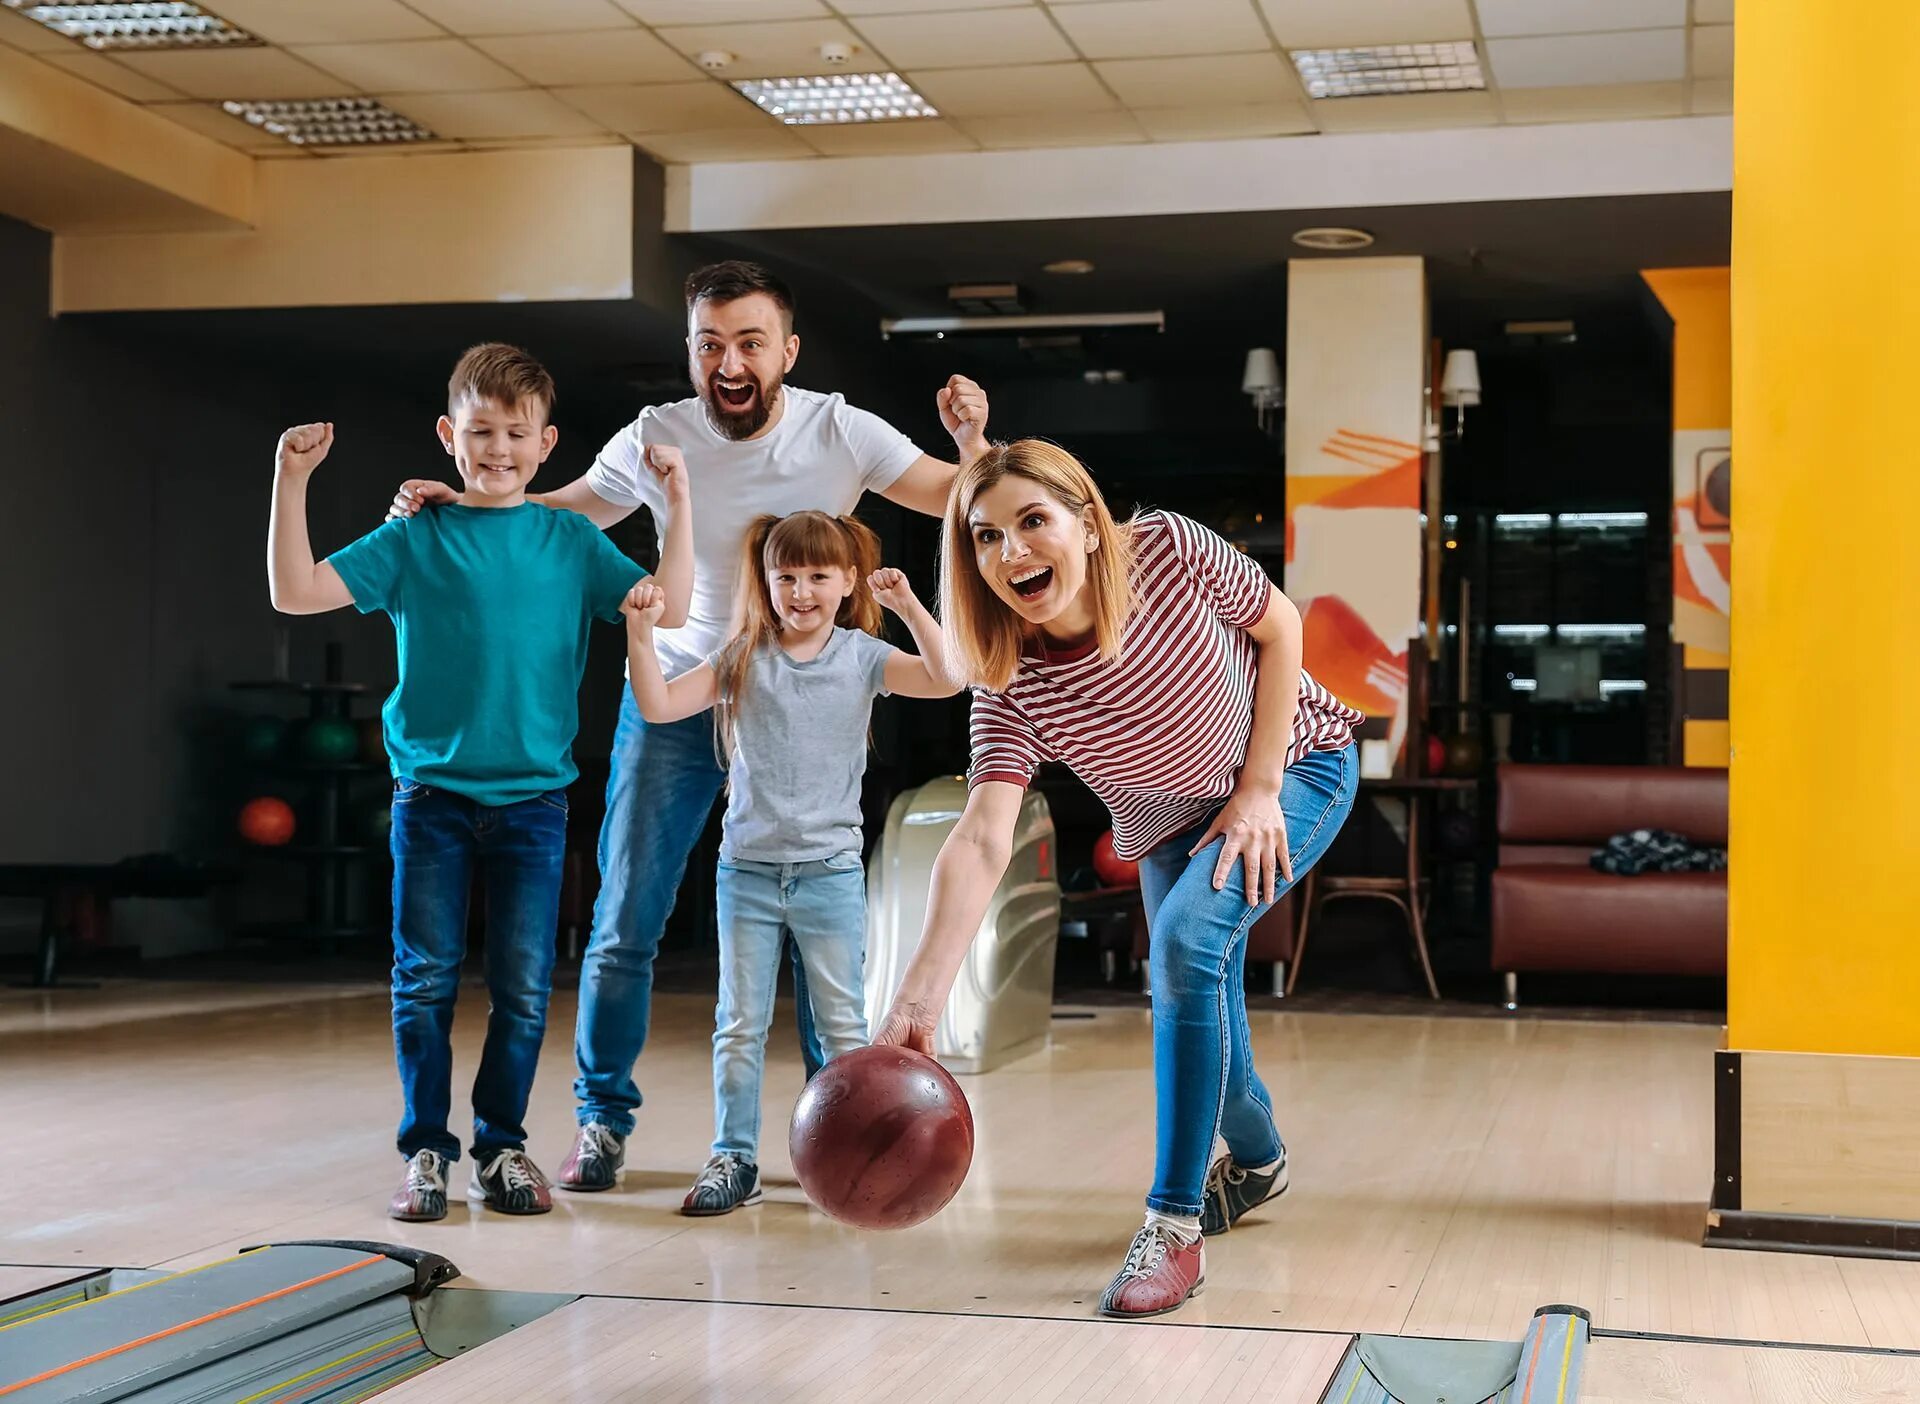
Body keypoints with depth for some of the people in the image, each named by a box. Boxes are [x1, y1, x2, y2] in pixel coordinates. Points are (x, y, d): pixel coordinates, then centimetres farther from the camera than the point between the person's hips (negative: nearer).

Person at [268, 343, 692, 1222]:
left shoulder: (571, 541, 5)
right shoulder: (414, 539, 1)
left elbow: (669, 606, -4)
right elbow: (296, 592, -5)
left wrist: (678, 501, -11)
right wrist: (292, 482, -12)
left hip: (533, 797, 1)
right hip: (431, 793, -1)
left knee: (523, 988, 3)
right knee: (425, 979, 2)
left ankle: (502, 1148, 18)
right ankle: (425, 1150, 13)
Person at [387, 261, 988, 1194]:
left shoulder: (840, 432, -11)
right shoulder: (655, 439, -10)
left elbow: (959, 503, -6)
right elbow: (553, 520, 2)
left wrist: (971, 442, -27)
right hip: (675, 698, 0)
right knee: (624, 923, -1)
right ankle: (603, 1121, 14)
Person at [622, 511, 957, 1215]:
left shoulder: (861, 656, -1)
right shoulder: (743, 657, 2)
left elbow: (945, 680, -14)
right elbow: (659, 705, -5)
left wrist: (908, 606, -22)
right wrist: (641, 630, -16)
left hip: (831, 872, -1)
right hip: (747, 868, 1)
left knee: (843, 1026, 6)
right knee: (739, 1024, 6)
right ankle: (734, 1158, 14)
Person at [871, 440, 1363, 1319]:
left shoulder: (1169, 550, -31)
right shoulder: (1011, 693, -28)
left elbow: (1278, 624, -13)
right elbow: (981, 842, -39)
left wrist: (1259, 788, -17)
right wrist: (917, 1000, -53)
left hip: (1300, 767, -3)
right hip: (1171, 829, 3)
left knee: (1186, 940, -25)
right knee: (1195, 1009, 8)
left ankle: (1174, 1229, -18)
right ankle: (1257, 1160, 44)